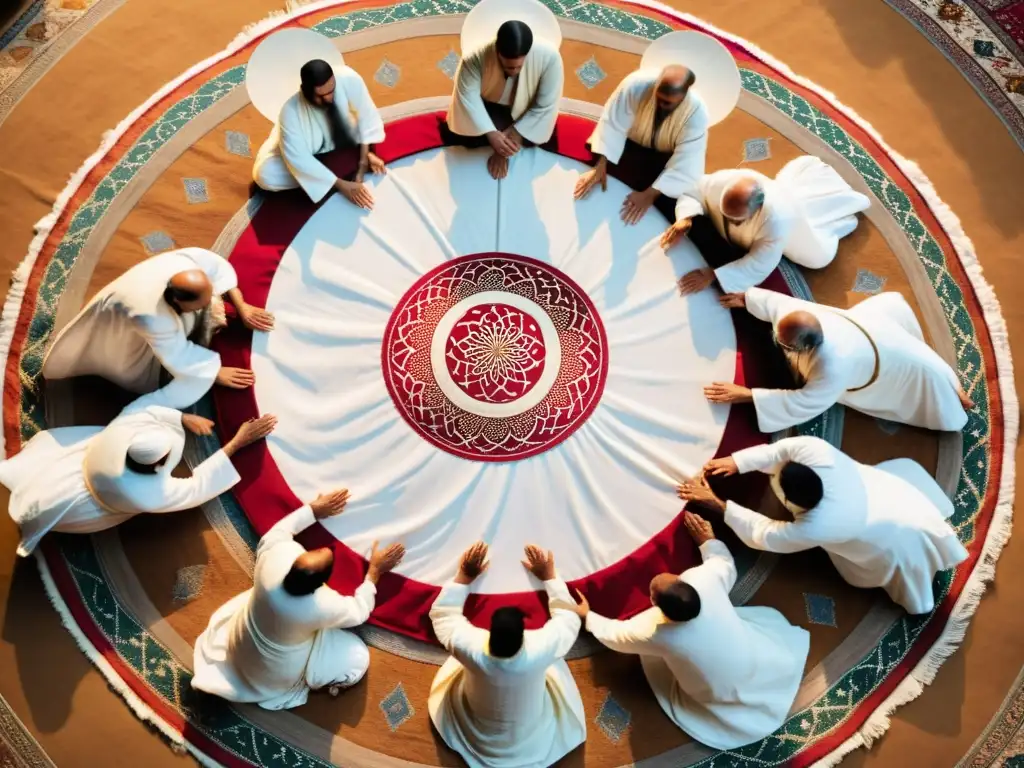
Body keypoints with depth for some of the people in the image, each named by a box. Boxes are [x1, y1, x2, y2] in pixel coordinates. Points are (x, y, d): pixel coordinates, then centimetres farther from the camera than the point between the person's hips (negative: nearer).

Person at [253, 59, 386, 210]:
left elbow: (366, 116, -20)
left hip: (343, 142, 2)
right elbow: (298, 158, -36)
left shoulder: (348, 79, -33)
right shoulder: (291, 112, -36)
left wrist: (364, 158, -28)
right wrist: (340, 184, -41)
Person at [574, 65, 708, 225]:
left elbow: (685, 163, -31)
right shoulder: (637, 84, -33)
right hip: (631, 143, 2)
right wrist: (600, 166, -32)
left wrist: (649, 195, -37)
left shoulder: (697, 112, -33)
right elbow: (613, 124, -25)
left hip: (666, 157, -1)